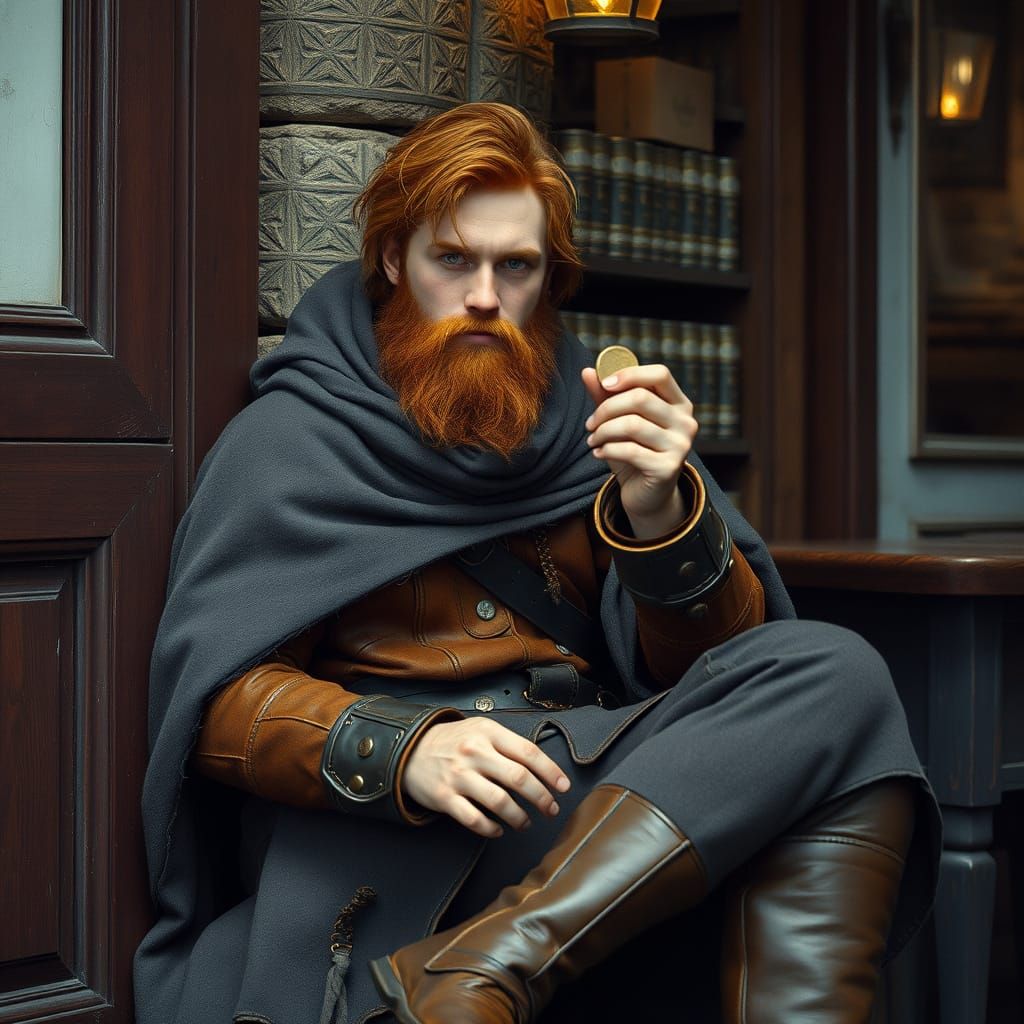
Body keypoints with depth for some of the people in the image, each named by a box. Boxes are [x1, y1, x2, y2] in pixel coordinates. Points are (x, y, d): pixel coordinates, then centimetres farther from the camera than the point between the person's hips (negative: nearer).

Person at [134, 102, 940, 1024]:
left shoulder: (589, 420, 16)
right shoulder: (289, 437, 9)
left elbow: (718, 657, 8)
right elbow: (217, 697, -2)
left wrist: (660, 513, -13)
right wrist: (400, 751, -21)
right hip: (389, 829, -5)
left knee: (836, 677, -22)